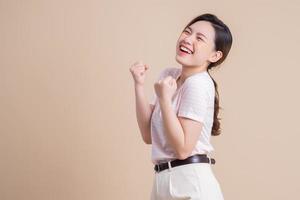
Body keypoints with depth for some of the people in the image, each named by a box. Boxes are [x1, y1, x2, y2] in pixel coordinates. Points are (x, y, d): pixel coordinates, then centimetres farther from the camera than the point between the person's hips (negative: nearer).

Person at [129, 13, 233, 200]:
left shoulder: (198, 84, -17)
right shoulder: (168, 74, 7)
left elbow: (183, 149, -20)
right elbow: (149, 135, 3)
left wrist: (164, 99, -21)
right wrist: (139, 85, -2)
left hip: (190, 184, -8)